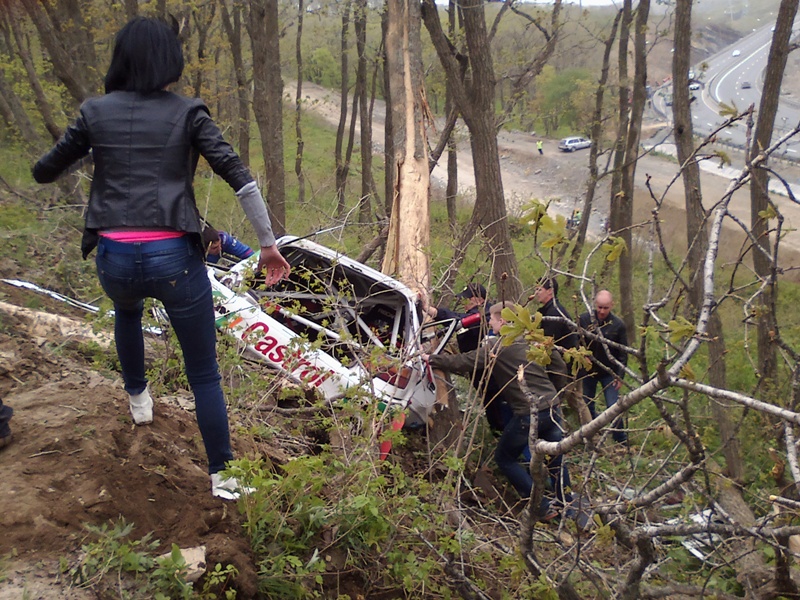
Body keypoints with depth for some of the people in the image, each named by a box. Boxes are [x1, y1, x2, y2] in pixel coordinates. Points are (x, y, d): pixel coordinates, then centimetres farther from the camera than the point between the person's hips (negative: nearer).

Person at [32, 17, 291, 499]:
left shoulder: (95, 112, 6)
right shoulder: (187, 113, 0)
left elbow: (43, 173, 15)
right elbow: (239, 177, -8)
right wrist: (268, 244, -3)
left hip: (114, 259, 3)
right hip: (174, 258, -2)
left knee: (127, 309, 41)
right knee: (204, 373, 12)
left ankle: (138, 398, 54)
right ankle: (222, 475, 17)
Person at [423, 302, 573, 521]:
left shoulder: (496, 347, -7)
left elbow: (462, 363, -5)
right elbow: (559, 367, 14)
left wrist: (431, 359, 7)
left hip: (528, 414, -6)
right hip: (552, 406, 6)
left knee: (505, 458, 11)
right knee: (556, 459, 21)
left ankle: (543, 507, 8)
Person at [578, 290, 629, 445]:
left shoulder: (618, 324, -9)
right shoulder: (584, 319, -9)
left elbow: (623, 353, -2)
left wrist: (620, 375, -5)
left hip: (609, 373, -1)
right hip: (587, 371, 2)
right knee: (587, 407, 11)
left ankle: (622, 442, 10)